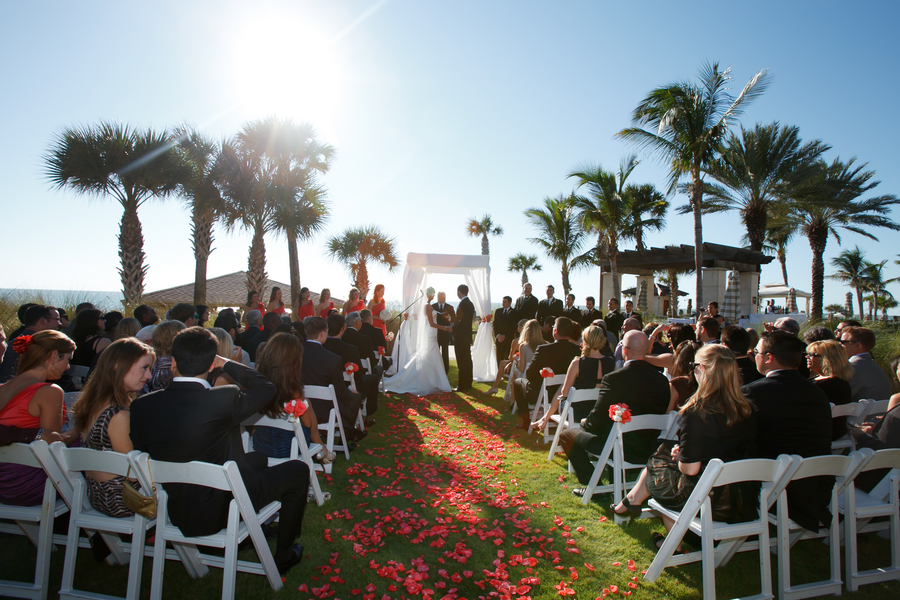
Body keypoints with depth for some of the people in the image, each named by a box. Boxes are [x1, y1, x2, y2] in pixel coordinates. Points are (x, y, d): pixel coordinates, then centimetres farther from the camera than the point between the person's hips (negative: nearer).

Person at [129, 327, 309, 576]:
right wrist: (226, 363, -2)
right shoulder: (224, 399, -26)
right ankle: (283, 556, 26)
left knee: (258, 458, 28)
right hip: (220, 509, -6)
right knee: (298, 470, 14)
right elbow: (267, 388, -8)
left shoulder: (141, 406, -12)